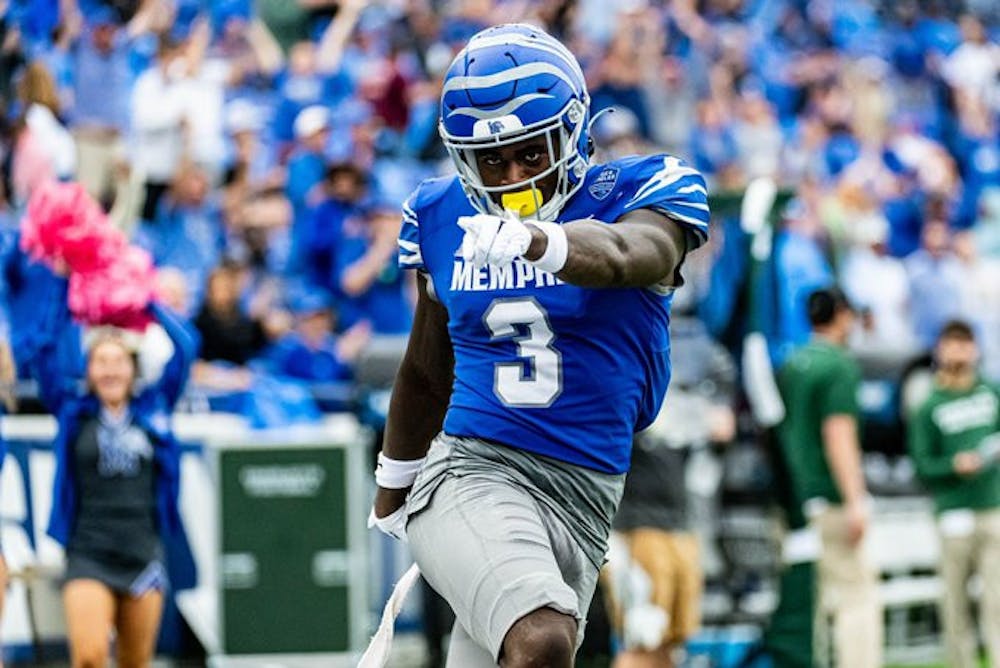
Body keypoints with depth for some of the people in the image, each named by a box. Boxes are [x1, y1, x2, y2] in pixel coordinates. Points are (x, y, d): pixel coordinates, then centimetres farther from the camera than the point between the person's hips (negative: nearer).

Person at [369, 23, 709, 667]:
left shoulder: (639, 194, -2)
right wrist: (393, 486, 35)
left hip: (583, 499, 1)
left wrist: (538, 243, -50)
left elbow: (627, 255, -29)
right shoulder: (444, 218, 7)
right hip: (469, 471, -1)